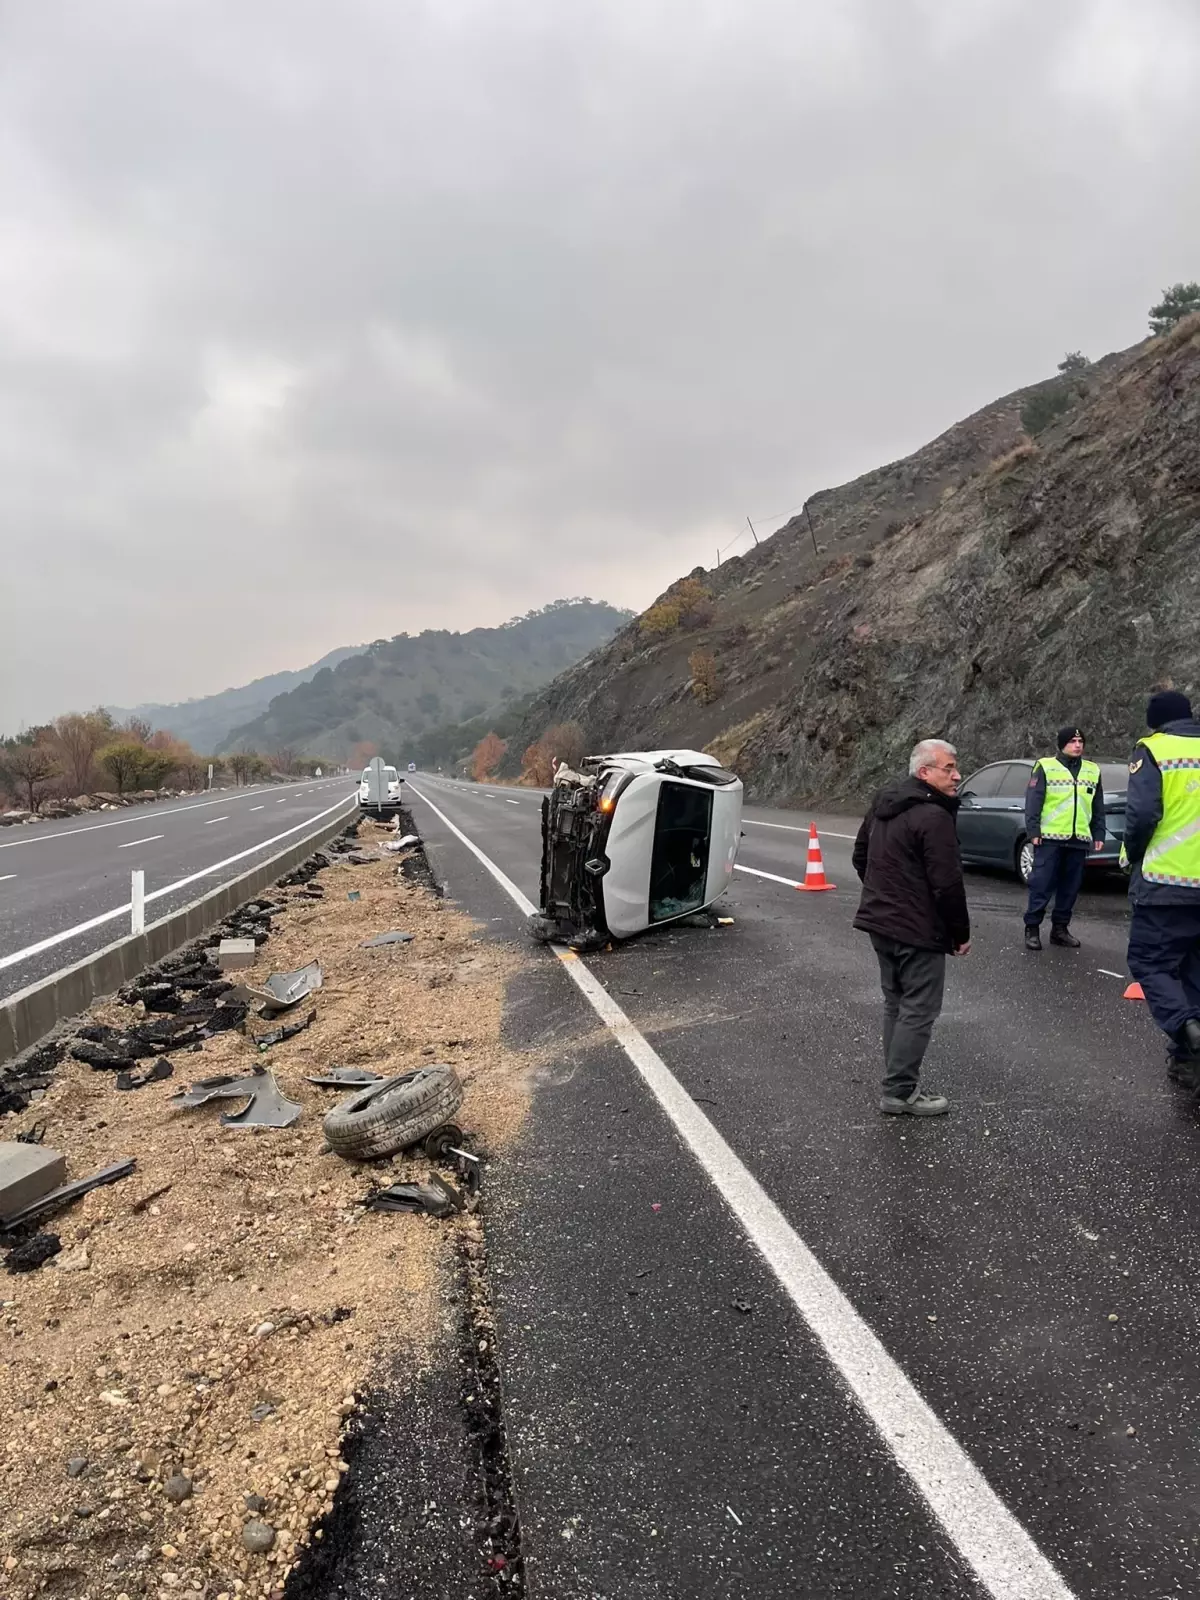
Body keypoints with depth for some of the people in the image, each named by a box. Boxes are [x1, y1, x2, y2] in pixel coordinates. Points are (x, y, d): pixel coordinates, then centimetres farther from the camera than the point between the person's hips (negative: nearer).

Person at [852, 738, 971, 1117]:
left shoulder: (883, 804, 10)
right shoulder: (934, 816, -19)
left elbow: (860, 857, 20)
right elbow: (947, 884, -20)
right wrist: (961, 933, -9)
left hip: (880, 922, 9)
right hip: (918, 930, -9)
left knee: (895, 1004, 17)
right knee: (918, 1011, -1)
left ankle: (897, 1082, 24)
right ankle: (900, 1093, 3)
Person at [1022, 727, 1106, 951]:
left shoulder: (1093, 771, 13)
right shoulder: (1045, 766, -1)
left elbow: (1098, 808, 18)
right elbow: (1033, 801, -5)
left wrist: (1098, 834, 13)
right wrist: (1033, 831, -11)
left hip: (1079, 840, 5)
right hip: (1050, 838, -5)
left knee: (1070, 887, 9)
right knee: (1041, 885, -4)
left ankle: (1060, 928, 20)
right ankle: (1032, 928, 4)